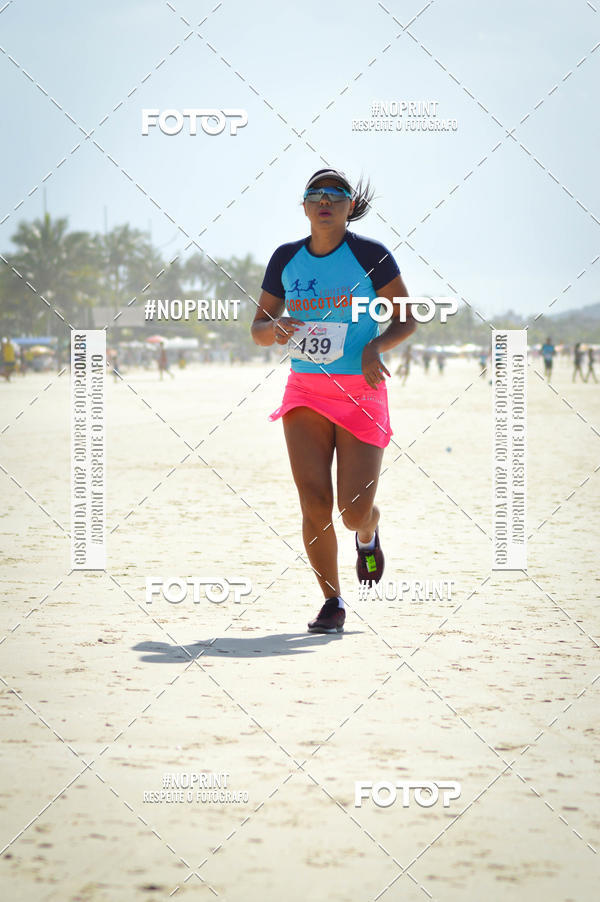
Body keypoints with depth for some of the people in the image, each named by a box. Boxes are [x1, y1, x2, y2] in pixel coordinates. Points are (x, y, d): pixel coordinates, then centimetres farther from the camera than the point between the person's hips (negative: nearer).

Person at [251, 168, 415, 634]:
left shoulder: (370, 255, -5)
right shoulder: (287, 258, 5)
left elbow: (407, 320, 0)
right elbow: (258, 329, 12)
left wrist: (375, 347, -19)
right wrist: (274, 328, -12)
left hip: (361, 392, -3)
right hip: (305, 393, 3)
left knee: (355, 510, -9)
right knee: (314, 503, -9)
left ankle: (368, 535, 31)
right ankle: (332, 603, 8)